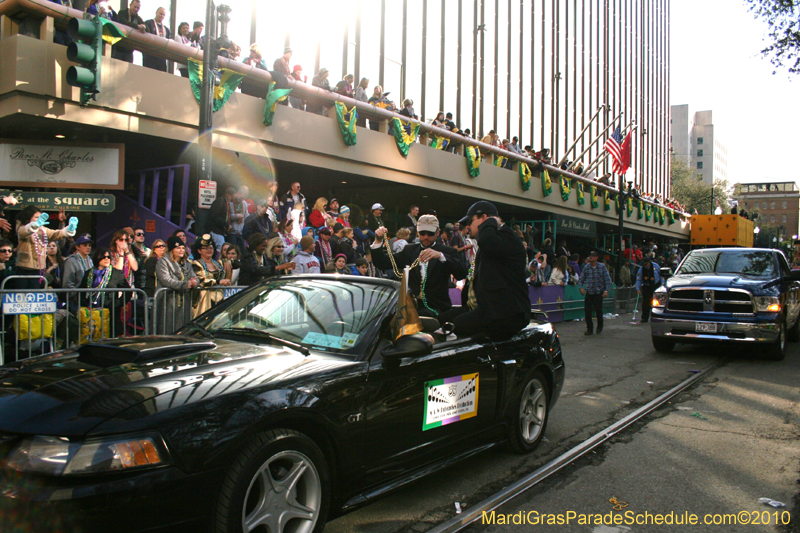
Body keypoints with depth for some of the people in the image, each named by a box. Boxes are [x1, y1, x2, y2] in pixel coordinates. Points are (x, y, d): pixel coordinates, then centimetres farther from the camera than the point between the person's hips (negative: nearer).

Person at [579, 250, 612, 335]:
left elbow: (607, 279, 2)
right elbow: (582, 278, 12)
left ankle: (600, 326, 27)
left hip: (599, 292, -2)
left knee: (598, 310, 0)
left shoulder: (602, 267, 0)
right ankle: (589, 329, 8)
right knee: (588, 311, -4)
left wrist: (606, 290, -6)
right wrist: (581, 287, -4)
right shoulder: (586, 267, 4)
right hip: (589, 292, 2)